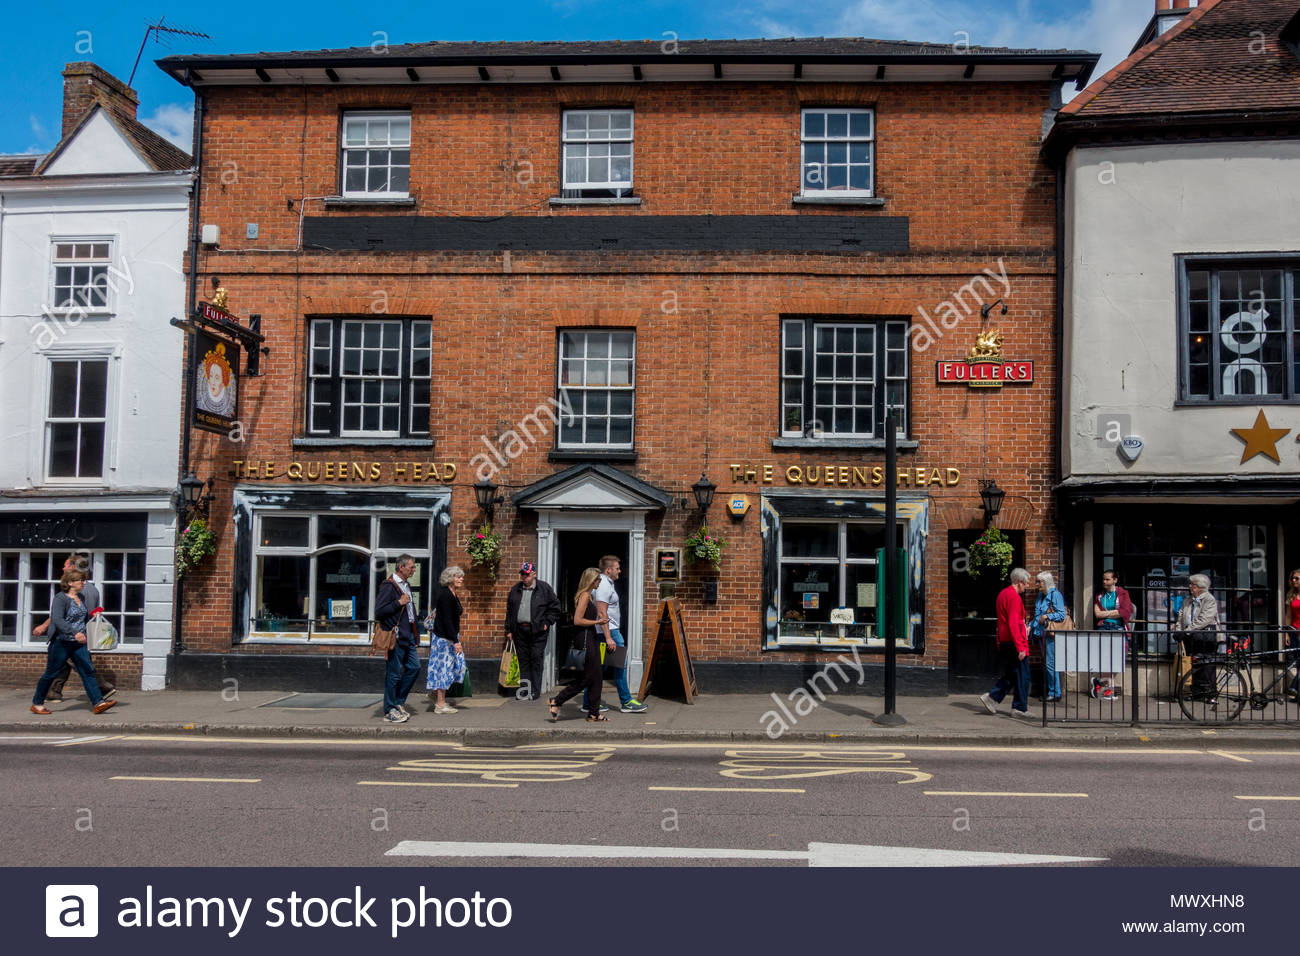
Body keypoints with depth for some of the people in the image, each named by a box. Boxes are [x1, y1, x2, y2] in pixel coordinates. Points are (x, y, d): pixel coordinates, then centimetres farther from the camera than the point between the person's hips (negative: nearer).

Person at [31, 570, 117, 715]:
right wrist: (75, 632, -35)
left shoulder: (81, 598, 13)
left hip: (79, 644, 7)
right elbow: (57, 620, -25)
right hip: (62, 643, -7)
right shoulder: (60, 598, -12)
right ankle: (37, 704, 20)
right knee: (51, 674, 4)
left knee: (88, 671, -3)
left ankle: (98, 703, -7)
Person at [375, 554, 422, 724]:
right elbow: (378, 612, -17)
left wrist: (415, 636, 22)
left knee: (414, 667, 7)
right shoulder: (388, 586, -12)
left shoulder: (406, 585, 17)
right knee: (394, 674, -2)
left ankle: (399, 702, 19)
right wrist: (399, 603, -20)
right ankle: (390, 710, 7)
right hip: (396, 638, -9)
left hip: (408, 636, 9)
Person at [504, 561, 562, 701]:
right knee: (523, 662, 8)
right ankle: (524, 690, 14)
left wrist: (547, 623, -4)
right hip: (519, 630, 4)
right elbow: (509, 610, 16)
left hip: (537, 631, -4)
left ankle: (535, 691, 3)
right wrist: (509, 630, 12)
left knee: (536, 661, -3)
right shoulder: (515, 589, 12)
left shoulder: (544, 588, 0)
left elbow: (555, 607, 3)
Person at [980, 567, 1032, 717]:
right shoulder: (1014, 597, -16)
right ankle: (1020, 708, 7)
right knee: (1022, 677, 1)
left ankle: (992, 698, 6)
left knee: (1010, 675, 15)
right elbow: (1013, 624, -22)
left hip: (1004, 643, 9)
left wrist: (1023, 628, 23)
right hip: (1014, 642, -9)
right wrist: (1020, 647, -22)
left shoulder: (1002, 594, 15)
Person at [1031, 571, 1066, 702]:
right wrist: (1030, 626, 12)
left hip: (1052, 634, -8)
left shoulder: (1055, 594, -7)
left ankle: (1055, 693, -3)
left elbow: (1062, 614, -12)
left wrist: (1047, 616, -20)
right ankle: (1047, 691, 15)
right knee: (1045, 663, 10)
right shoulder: (1040, 596, 17)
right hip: (1041, 633, 8)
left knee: (1051, 664, -9)